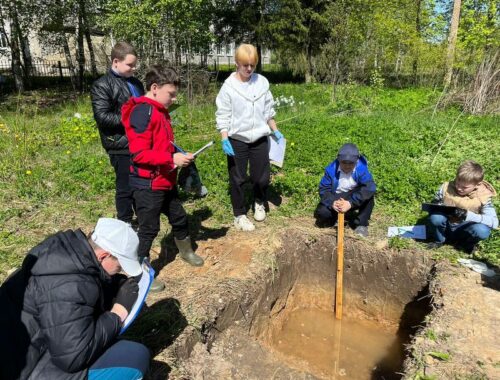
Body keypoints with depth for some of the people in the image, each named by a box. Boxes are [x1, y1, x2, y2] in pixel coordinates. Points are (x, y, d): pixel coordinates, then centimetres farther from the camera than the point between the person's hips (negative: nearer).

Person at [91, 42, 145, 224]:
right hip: (122, 147, -7)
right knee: (126, 188, 4)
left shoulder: (136, 83, 16)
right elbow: (102, 117, -18)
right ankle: (126, 224, 21)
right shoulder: (102, 85, -8)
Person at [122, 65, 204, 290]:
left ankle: (186, 252, 45)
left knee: (179, 218, 22)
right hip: (148, 185, -9)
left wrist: (178, 156, 3)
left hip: (166, 181, 9)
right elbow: (139, 154, -25)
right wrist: (171, 159, -24)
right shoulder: (142, 112, -20)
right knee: (149, 229, 3)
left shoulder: (160, 111, 11)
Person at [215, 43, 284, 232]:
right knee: (237, 179, 6)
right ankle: (240, 215, 22)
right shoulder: (229, 86, -8)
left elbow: (268, 110, 11)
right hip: (237, 140, -2)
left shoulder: (262, 82, 2)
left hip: (260, 138, 3)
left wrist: (275, 131, 12)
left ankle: (259, 203, 37)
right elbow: (223, 115, -7)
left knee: (262, 176, 7)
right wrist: (224, 140, -15)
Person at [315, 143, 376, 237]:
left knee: (368, 194, -31)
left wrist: (350, 203, -45)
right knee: (321, 212, -29)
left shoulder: (361, 169, -21)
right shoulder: (331, 169, -18)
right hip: (335, 199, 0)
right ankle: (334, 216, 10)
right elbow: (324, 189, -17)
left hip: (353, 199, 0)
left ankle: (361, 224, -15)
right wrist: (332, 202, -39)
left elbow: (370, 187, -35)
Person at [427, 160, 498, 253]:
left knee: (482, 230, -34)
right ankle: (439, 240, 1)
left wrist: (468, 215, -35)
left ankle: (468, 243, 4)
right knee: (435, 216, -32)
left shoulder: (483, 196, -15)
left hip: (463, 230, -1)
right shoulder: (446, 188, -12)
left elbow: (494, 222, -22)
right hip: (445, 227, 1)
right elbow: (434, 204, 2)